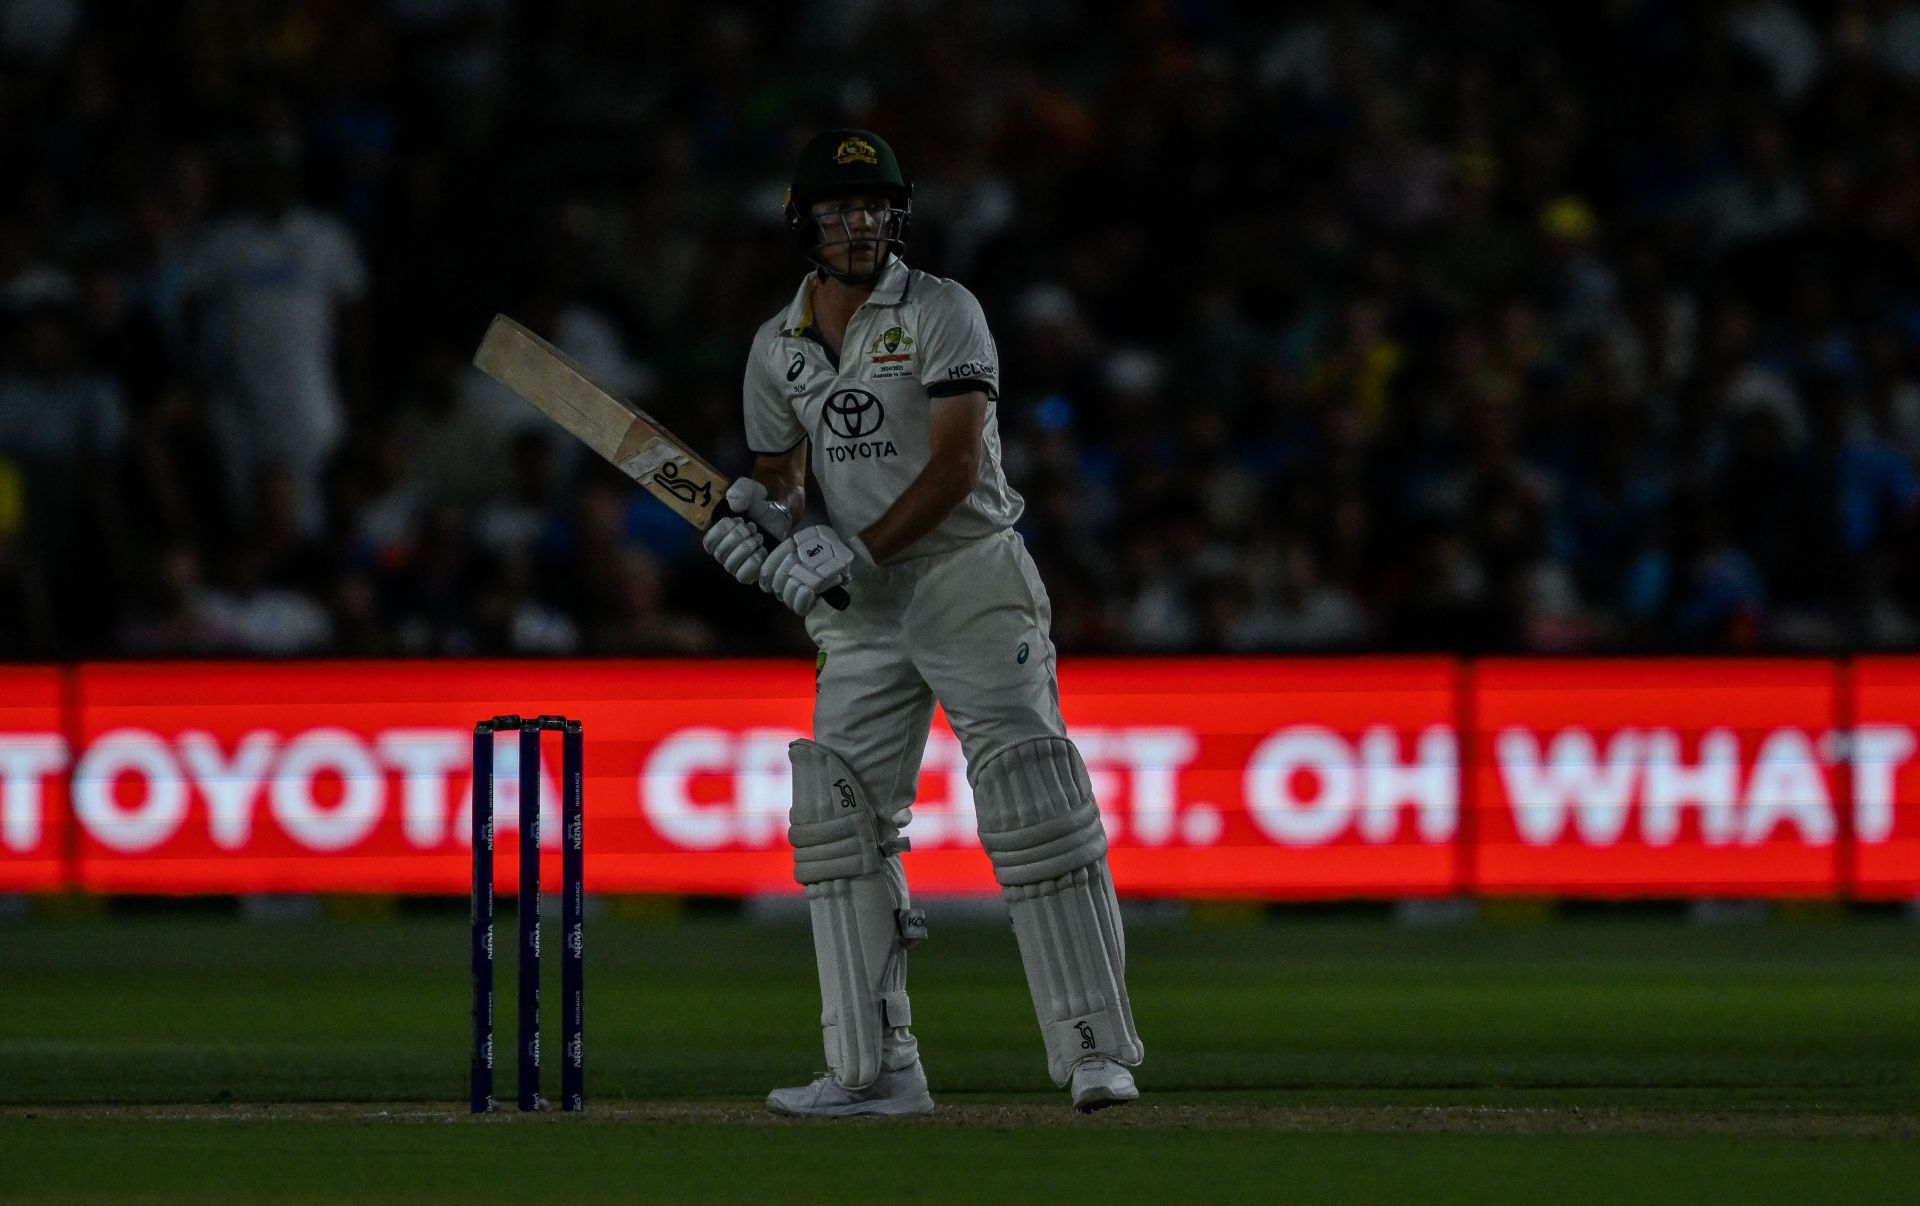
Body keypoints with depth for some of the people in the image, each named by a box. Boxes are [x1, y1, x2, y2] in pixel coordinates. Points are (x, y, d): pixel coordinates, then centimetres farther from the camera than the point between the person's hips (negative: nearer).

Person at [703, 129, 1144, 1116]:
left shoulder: (941, 314, -7)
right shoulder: (779, 349, 10)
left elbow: (957, 462, -15)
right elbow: (780, 476, 20)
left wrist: (857, 552, -22)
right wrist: (759, 514, -4)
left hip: (971, 580, -6)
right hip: (863, 615, 6)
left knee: (1032, 808, -14)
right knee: (840, 821, 1)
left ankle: (1096, 1052, -13)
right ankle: (876, 1070, 5)